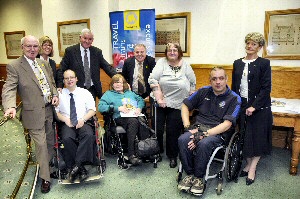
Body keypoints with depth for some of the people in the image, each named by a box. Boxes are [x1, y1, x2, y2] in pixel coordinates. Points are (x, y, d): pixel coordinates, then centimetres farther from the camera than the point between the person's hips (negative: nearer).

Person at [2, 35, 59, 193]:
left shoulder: (44, 63, 9)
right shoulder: (14, 66, -10)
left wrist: (55, 95, 0)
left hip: (50, 109, 6)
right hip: (34, 113, -6)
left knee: (50, 141, 19)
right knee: (41, 145, 1)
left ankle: (50, 166, 42)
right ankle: (45, 177, 18)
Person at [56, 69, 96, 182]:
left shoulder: (85, 92, 13)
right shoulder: (59, 94, 13)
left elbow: (92, 110, 7)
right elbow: (56, 112, 8)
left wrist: (83, 119, -9)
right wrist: (66, 119, -9)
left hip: (83, 123, 0)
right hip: (67, 124, 0)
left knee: (89, 135, -34)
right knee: (67, 138, -33)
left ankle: (76, 165, -26)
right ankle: (80, 168, -21)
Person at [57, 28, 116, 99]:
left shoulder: (97, 52, 5)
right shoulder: (70, 51, -1)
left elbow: (107, 67, 2)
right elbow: (61, 70, 0)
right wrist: (60, 87, -9)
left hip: (92, 90, 2)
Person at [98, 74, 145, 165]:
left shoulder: (130, 92, 35)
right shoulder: (108, 94, 20)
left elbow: (140, 100, 28)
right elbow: (100, 107, 4)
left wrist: (139, 108, 4)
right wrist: (118, 108, -5)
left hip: (135, 116, 4)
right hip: (121, 118, -3)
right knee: (133, 121, -37)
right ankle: (131, 154, -38)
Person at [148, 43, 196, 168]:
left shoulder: (185, 65, 5)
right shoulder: (162, 62, -1)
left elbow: (193, 83, 12)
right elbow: (152, 80, -9)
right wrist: (159, 98, -13)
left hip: (177, 105, 1)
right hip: (161, 104, -1)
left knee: (173, 132, 6)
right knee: (158, 129, 4)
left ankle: (172, 156, 24)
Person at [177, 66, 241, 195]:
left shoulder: (234, 99, -2)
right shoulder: (204, 91, 10)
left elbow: (227, 124, -12)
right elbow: (185, 105, 15)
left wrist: (204, 134, -22)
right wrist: (187, 126, 0)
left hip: (219, 132, -3)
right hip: (199, 127, 3)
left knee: (204, 144, -35)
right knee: (182, 140, -28)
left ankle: (198, 177, -11)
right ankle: (189, 174, -8)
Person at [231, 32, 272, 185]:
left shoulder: (264, 64, -5)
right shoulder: (237, 63, 8)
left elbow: (266, 88, -11)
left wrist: (254, 106, -17)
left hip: (259, 107, -4)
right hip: (242, 105, 4)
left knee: (258, 138, 4)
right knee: (245, 137, 9)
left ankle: (252, 169, 17)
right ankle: (248, 165, 24)